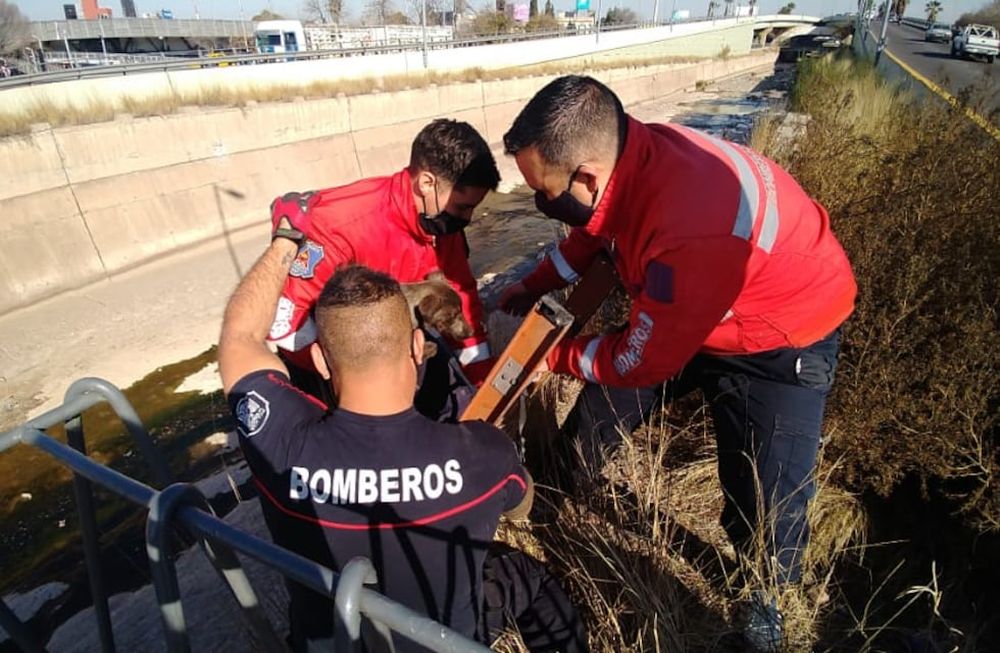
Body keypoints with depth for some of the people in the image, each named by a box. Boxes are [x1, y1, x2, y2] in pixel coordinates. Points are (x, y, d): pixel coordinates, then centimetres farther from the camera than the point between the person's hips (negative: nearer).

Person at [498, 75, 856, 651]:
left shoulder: (691, 235, -43)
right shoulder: (627, 156, -21)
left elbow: (639, 361, -27)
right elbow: (596, 232, 5)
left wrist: (554, 355, -12)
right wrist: (537, 286, 1)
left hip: (781, 342, -6)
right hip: (684, 312, 7)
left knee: (768, 500, -1)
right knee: (598, 412, 11)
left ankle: (768, 598, 34)